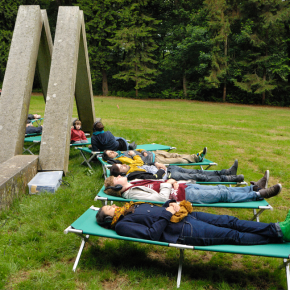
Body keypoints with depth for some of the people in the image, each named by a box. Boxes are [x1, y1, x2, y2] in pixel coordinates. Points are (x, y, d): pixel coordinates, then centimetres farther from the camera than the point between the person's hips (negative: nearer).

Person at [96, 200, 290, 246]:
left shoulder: (132, 207, 20)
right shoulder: (122, 225, -5)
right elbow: (151, 234, -17)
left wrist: (170, 204, 4)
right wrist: (167, 214, -16)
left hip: (186, 215, 8)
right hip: (183, 231, -8)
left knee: (230, 222, -2)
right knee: (234, 235, -8)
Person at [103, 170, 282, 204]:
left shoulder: (134, 183, 11)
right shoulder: (132, 193, -17)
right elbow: (161, 198, -24)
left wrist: (172, 182, 5)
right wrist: (167, 184, -12)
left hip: (184, 187, 9)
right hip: (184, 195, -9)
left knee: (222, 189, 10)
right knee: (223, 193, -3)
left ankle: (255, 188, 22)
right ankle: (259, 195, 11)